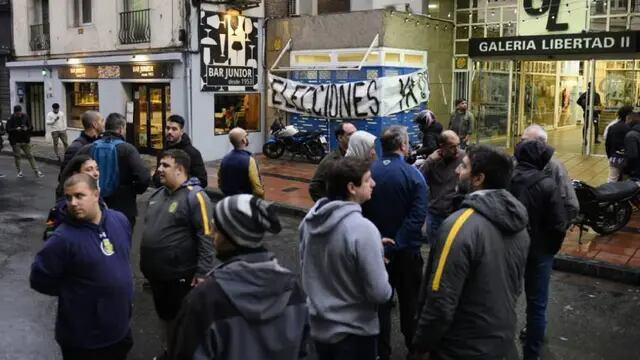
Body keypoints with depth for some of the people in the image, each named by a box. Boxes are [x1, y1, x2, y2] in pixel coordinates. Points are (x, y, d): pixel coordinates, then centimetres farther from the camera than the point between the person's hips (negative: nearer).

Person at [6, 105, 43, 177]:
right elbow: (8, 130, -10)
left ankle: (36, 171, 1)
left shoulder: (25, 117, 0)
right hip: (15, 141, -1)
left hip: (25, 140, 1)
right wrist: (16, 129, -27)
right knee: (17, 156, 8)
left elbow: (31, 127, 5)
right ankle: (19, 171, 20)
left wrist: (27, 128, -17)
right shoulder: (11, 119, -7)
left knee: (30, 156, 2)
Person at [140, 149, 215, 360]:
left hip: (180, 273, -8)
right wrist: (147, 263, 19)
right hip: (157, 271, 8)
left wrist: (202, 272, -22)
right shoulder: (159, 194, 7)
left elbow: (206, 238, -20)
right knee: (165, 313, 23)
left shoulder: (194, 196, -18)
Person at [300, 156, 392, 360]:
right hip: (353, 331, -6)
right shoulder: (362, 229, -29)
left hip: (318, 324, 6)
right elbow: (379, 293, -26)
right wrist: (388, 290, -2)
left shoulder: (310, 219, -7)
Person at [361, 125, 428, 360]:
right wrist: (395, 245, -22)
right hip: (406, 250, -1)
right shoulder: (413, 175, -15)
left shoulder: (369, 172, -9)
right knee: (409, 299, 18)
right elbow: (417, 217, -23)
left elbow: (360, 211, -7)